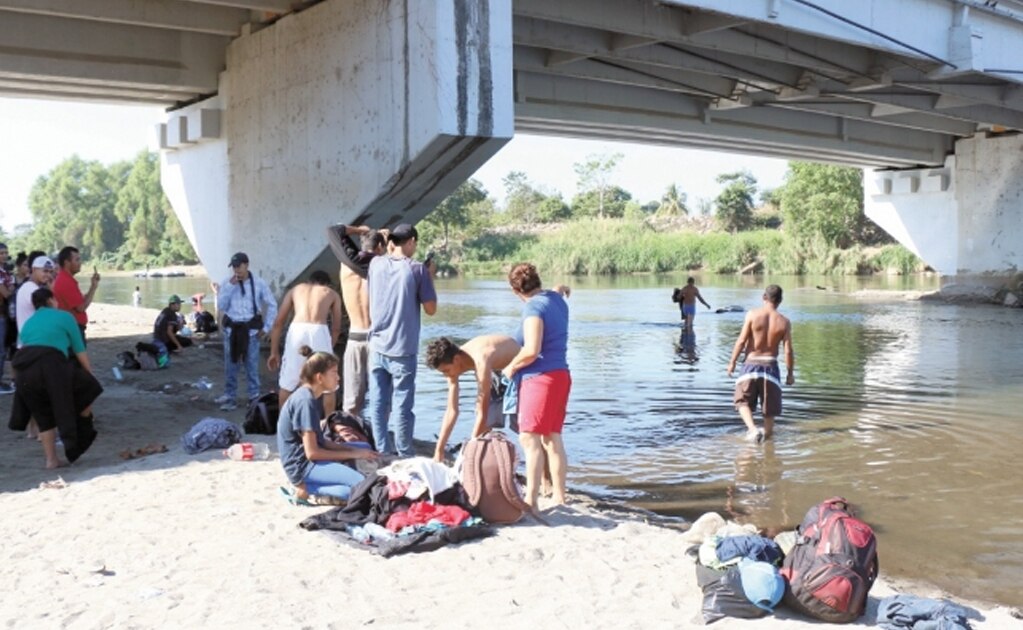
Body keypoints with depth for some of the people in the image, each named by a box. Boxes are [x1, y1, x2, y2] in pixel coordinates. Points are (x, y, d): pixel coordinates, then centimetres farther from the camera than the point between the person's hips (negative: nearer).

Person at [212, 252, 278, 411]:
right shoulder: (226, 283, 1)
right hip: (231, 328, 2)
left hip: (251, 328, -2)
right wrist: (230, 286, -13)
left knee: (252, 364, 2)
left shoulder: (258, 283, -4)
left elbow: (272, 305, 2)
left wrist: (266, 327, 0)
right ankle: (229, 396, 18)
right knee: (230, 365, 9)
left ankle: (254, 397, 12)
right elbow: (221, 306, -7)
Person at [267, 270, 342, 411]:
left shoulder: (295, 289, 29)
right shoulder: (332, 293, 27)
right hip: (319, 332, -1)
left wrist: (274, 352, 25)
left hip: (297, 330, 1)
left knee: (287, 383, 16)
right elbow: (336, 328, 22)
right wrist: (329, 347, 32)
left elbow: (278, 323, 23)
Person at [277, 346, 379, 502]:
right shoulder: (305, 401, -19)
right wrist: (353, 454, -12)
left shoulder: (314, 396, 11)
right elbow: (312, 453, -20)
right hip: (302, 466, -10)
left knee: (364, 448, 14)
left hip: (309, 459, 10)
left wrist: (353, 449, -1)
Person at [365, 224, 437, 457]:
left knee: (378, 403, 8)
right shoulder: (417, 269, -8)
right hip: (402, 349, -4)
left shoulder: (376, 263, 4)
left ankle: (383, 452, 12)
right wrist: (430, 277, 6)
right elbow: (430, 309, -5)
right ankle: (404, 454, 10)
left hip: (377, 346, 4)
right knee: (403, 404, 4)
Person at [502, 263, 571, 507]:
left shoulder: (534, 307, -16)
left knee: (530, 439, -9)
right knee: (552, 439, 12)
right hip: (560, 374, 9)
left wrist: (511, 367, -9)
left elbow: (531, 351, -24)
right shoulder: (557, 299, 10)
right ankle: (559, 498, 16)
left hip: (540, 377, -9)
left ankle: (530, 500, -11)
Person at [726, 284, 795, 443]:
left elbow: (741, 341, -9)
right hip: (770, 365, 1)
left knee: (743, 401, 9)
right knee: (770, 407, 15)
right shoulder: (784, 322, -4)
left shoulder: (753, 314, -8)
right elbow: (788, 350, -4)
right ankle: (767, 434, 23)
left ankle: (752, 429, -14)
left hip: (751, 364, -1)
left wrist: (732, 362, 1)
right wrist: (790, 373, 7)